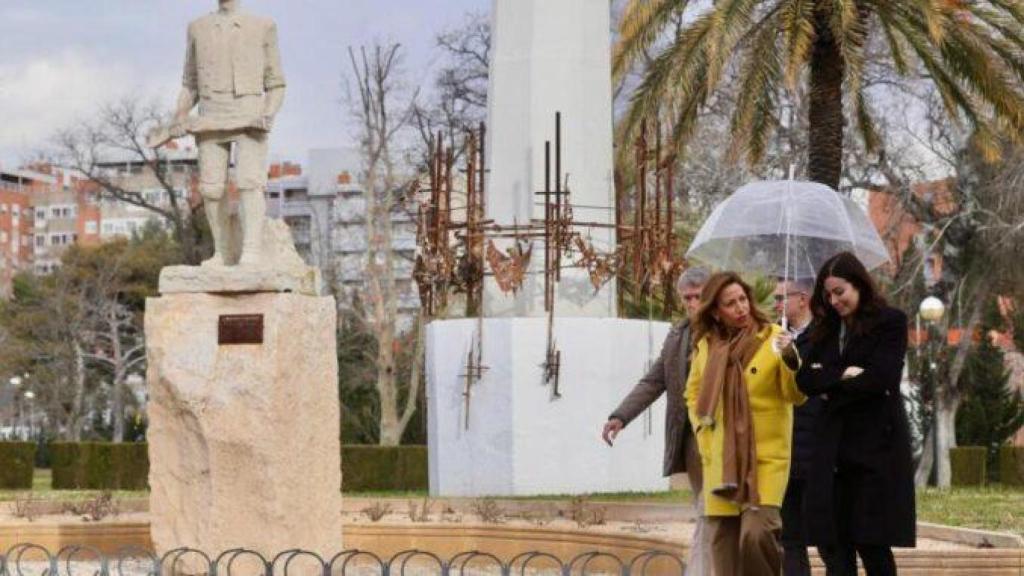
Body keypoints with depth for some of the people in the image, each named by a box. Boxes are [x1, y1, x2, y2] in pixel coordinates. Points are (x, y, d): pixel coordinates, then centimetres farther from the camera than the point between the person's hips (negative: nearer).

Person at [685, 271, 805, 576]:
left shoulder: (773, 337, -4)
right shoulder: (706, 345, 7)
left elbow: (796, 395, -7)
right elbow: (693, 394, 22)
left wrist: (791, 360, -25)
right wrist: (703, 431, 8)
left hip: (766, 457, -4)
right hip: (720, 461, 4)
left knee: (757, 534, -20)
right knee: (723, 541, 6)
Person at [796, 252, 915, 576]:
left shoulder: (890, 322, -2)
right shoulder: (827, 329, 15)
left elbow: (881, 378, -14)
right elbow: (805, 379, 5)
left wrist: (831, 386, -4)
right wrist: (843, 376, -11)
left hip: (877, 443, -5)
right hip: (833, 444, 5)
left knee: (872, 542, -2)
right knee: (833, 543, -2)